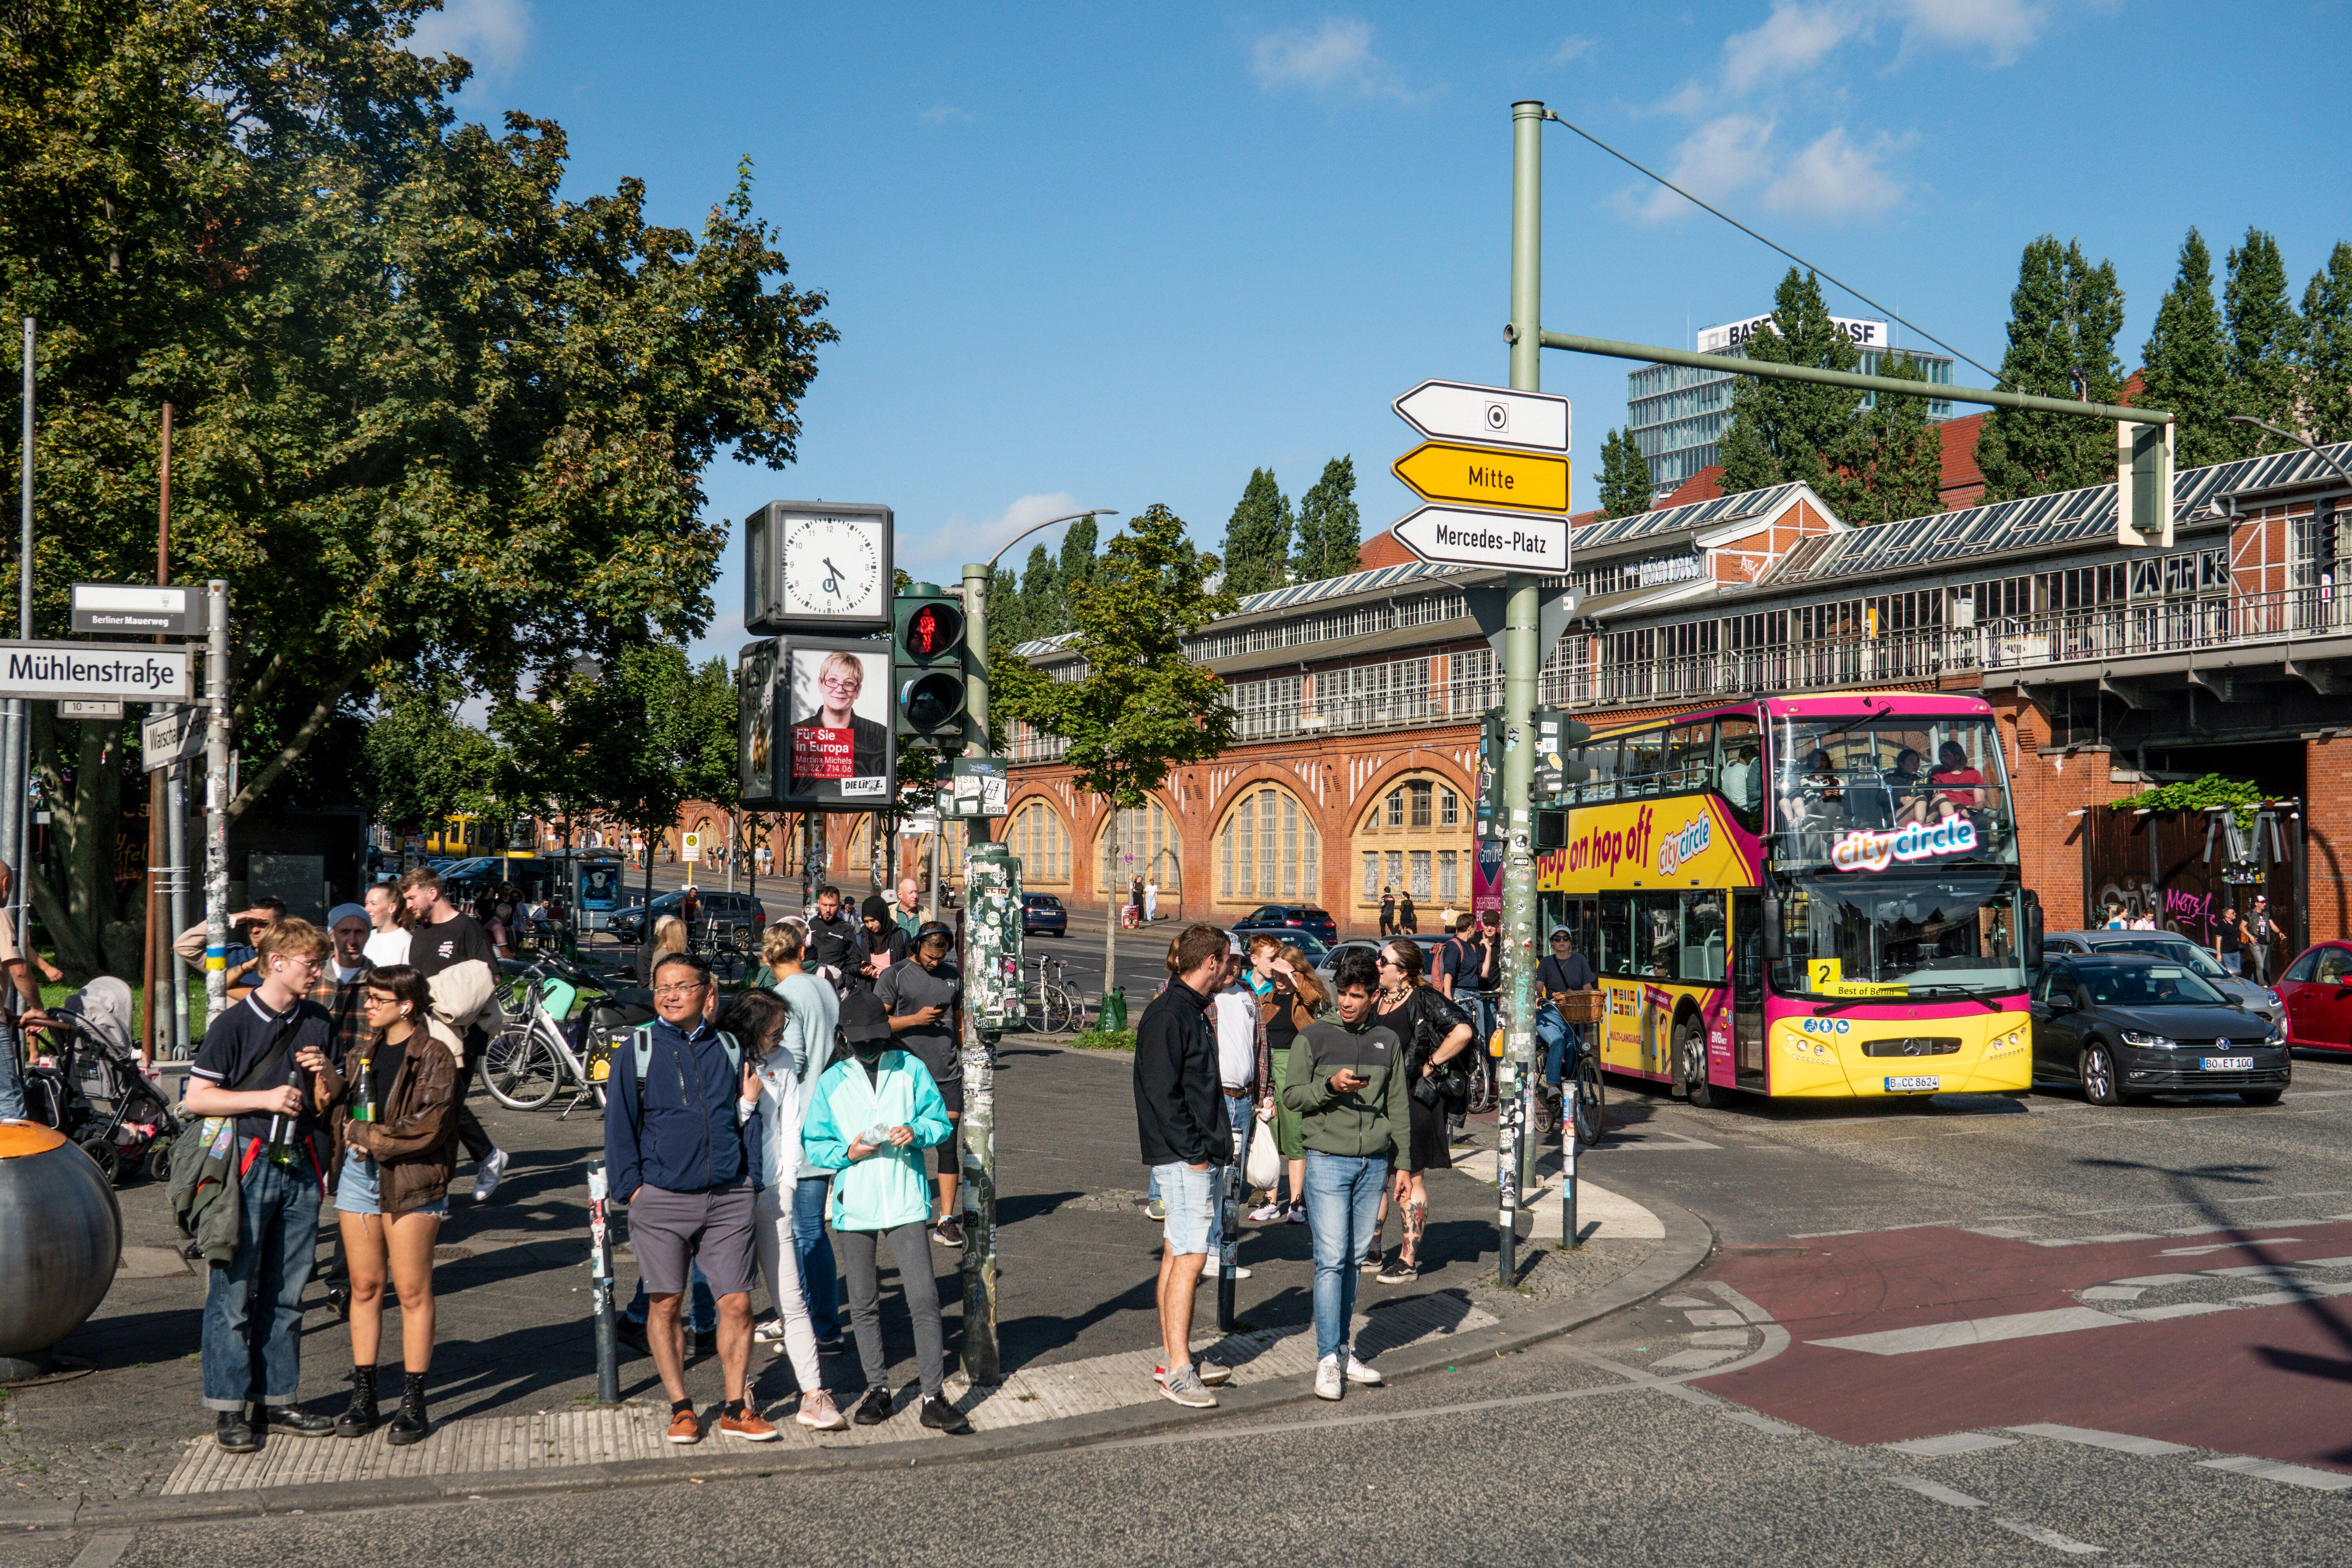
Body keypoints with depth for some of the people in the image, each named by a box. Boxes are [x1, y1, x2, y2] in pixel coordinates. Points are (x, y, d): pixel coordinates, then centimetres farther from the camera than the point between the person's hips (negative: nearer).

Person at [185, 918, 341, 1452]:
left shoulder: (319, 1023, 13)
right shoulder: (234, 1024, -6)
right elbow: (196, 1098, -8)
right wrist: (265, 1097, -15)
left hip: (299, 1168, 5)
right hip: (245, 1166, -5)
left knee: (286, 1294, 10)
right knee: (234, 1293, -2)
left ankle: (276, 1400, 19)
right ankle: (228, 1408, 7)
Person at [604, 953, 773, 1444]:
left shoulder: (730, 1049, 11)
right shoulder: (635, 1052, 3)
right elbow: (619, 1126, 4)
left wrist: (751, 1102, 0)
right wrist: (632, 1187, -2)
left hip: (728, 1198, 2)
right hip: (661, 1200, -1)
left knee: (737, 1302, 0)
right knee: (666, 1304, 3)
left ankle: (735, 1409, 12)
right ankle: (680, 1408, 17)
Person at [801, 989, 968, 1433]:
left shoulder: (911, 1070, 5)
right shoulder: (832, 1082, 7)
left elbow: (941, 1123, 7)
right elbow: (814, 1143, 7)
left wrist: (916, 1132, -13)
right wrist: (848, 1152, -12)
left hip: (905, 1201, -2)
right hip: (854, 1206, 2)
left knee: (924, 1299, -9)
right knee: (863, 1304, 10)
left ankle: (933, 1398, -3)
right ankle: (878, 1389, 25)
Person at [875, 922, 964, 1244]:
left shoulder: (952, 976, 14)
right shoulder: (895, 976, 0)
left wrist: (964, 1059, 15)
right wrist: (916, 1019, -13)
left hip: (948, 1075, 3)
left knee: (948, 1144, -2)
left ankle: (947, 1220, 0)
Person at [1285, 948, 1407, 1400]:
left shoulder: (1388, 1041, 10)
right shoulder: (1314, 1037, 0)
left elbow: (1398, 1105, 15)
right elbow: (1291, 1095, -1)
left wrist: (1402, 1163, 12)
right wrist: (1330, 1086, -18)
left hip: (1374, 1163, 3)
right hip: (1327, 1159, -3)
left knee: (1354, 1258, 9)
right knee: (1331, 1260, -8)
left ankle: (1343, 1350, 18)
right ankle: (1328, 1359, -6)